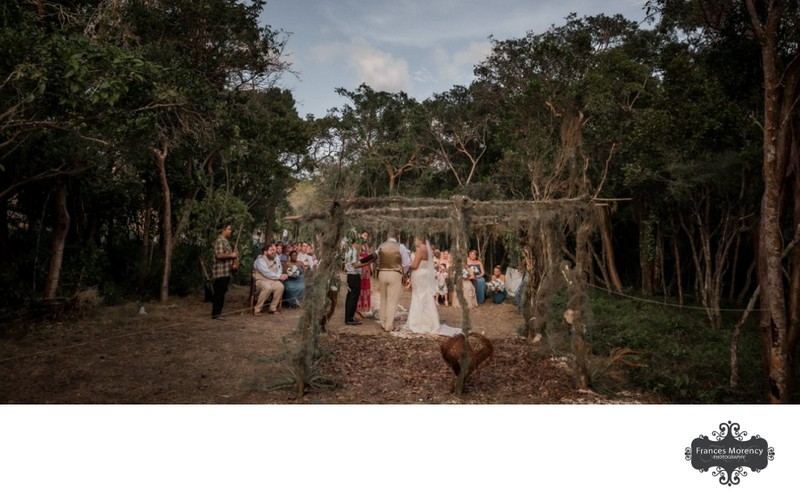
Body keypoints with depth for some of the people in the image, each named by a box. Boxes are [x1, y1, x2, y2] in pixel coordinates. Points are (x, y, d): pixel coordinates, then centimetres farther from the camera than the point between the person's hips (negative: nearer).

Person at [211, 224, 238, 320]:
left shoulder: (226, 241, 19)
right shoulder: (219, 241, -12)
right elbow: (219, 255, -24)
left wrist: (234, 255, 12)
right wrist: (231, 255, -13)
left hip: (226, 272, 10)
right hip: (220, 272, -10)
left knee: (221, 293, 13)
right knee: (219, 293, -5)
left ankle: (217, 313, 19)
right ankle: (215, 314, 0)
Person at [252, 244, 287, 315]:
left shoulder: (276, 259, 11)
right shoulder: (260, 260, -11)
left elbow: (279, 269, 9)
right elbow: (266, 273, -20)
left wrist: (279, 276, -15)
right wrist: (279, 277, -18)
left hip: (273, 280, 5)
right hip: (261, 280, -5)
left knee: (280, 286, -27)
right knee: (267, 287, -38)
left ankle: (273, 308, -13)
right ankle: (257, 309, -24)